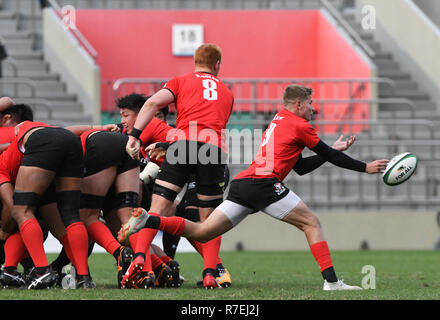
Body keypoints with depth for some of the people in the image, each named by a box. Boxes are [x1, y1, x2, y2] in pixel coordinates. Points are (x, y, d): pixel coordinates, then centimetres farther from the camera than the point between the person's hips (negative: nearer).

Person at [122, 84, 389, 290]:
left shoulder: (279, 122, 30)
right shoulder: (299, 126, 4)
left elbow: (302, 167, 31)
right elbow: (329, 155, 9)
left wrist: (335, 151, 32)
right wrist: (365, 167, 18)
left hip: (242, 185, 8)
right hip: (265, 183, -8)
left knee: (201, 232, 4)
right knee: (311, 222, 4)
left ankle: (147, 220, -11)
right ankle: (331, 281, -7)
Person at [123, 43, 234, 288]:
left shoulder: (181, 81, 21)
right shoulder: (227, 93, 30)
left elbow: (153, 103, 4)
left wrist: (134, 135, -1)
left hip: (184, 142, -2)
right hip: (216, 147, 2)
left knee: (158, 207, -3)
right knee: (210, 218, 10)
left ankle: (139, 257, -22)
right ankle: (210, 274, -2)